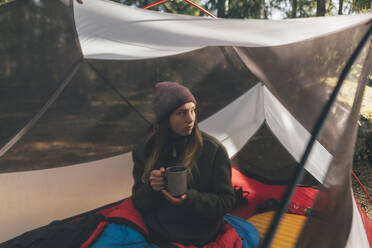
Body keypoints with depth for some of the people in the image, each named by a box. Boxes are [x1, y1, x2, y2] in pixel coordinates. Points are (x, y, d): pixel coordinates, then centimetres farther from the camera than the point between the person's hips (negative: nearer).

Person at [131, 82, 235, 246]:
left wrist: (190, 199, -20)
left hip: (198, 237, 0)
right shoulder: (144, 151, 2)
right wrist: (151, 189, -16)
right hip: (157, 235, 1)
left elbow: (227, 201, -3)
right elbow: (138, 201, 7)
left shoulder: (213, 150, -7)